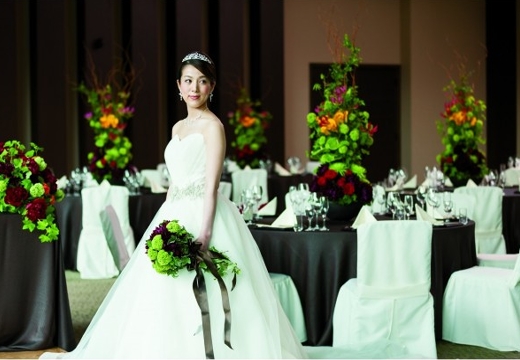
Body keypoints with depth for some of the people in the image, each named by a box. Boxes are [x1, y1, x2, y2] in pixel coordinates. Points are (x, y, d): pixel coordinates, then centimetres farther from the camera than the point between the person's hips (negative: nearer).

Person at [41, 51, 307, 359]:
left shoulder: (212, 125, -8)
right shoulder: (178, 128, 17)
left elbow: (212, 186, -15)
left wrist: (203, 235, -22)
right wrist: (164, 225, 14)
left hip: (203, 215, -8)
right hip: (176, 217, 8)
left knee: (197, 305, -9)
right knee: (163, 296, 7)